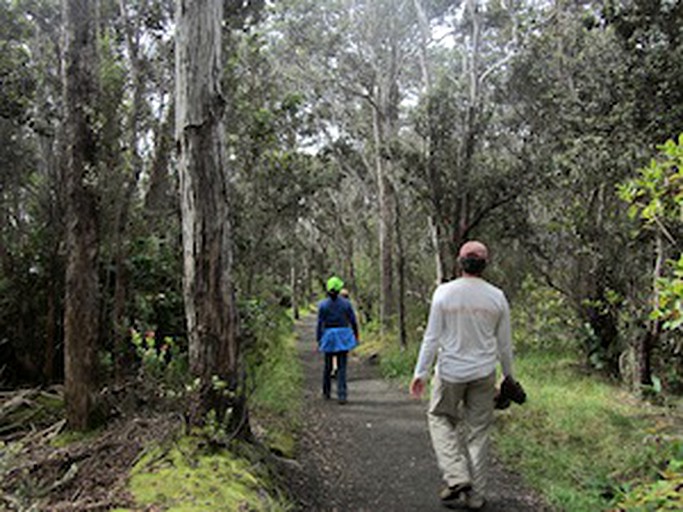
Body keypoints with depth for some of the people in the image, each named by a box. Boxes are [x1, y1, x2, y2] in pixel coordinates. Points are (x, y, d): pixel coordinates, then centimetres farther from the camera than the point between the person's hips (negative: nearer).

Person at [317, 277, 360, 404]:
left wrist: (318, 340, 2)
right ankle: (342, 395, -10)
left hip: (328, 336, 1)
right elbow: (353, 321, 0)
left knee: (328, 366, 17)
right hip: (343, 336, 0)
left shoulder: (323, 304, -6)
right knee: (342, 367, 1)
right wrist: (356, 335, 14)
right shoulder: (346, 303, -4)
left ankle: (326, 393, 29)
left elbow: (320, 324, -5)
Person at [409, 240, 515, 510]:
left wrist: (421, 372, -2)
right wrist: (509, 375, 16)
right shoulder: (496, 296, -3)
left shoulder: (444, 293, -10)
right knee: (478, 431, 12)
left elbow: (432, 336, -9)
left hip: (450, 372, -2)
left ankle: (457, 477, 5)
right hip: (483, 374, 2)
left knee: (440, 418, 19)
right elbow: (504, 342, 4)